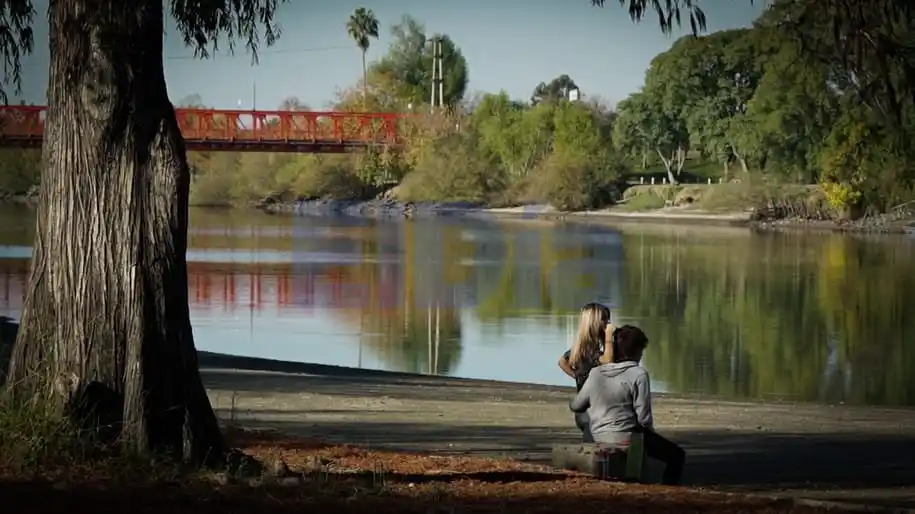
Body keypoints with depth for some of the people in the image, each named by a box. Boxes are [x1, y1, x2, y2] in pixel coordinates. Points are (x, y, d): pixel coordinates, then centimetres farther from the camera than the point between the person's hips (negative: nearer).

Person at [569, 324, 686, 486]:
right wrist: (651, 431, 5)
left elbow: (575, 406, 6)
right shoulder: (638, 374, -16)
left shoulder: (595, 373, -1)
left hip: (599, 437, 7)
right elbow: (644, 417, -16)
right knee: (677, 455, 12)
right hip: (626, 438, -7)